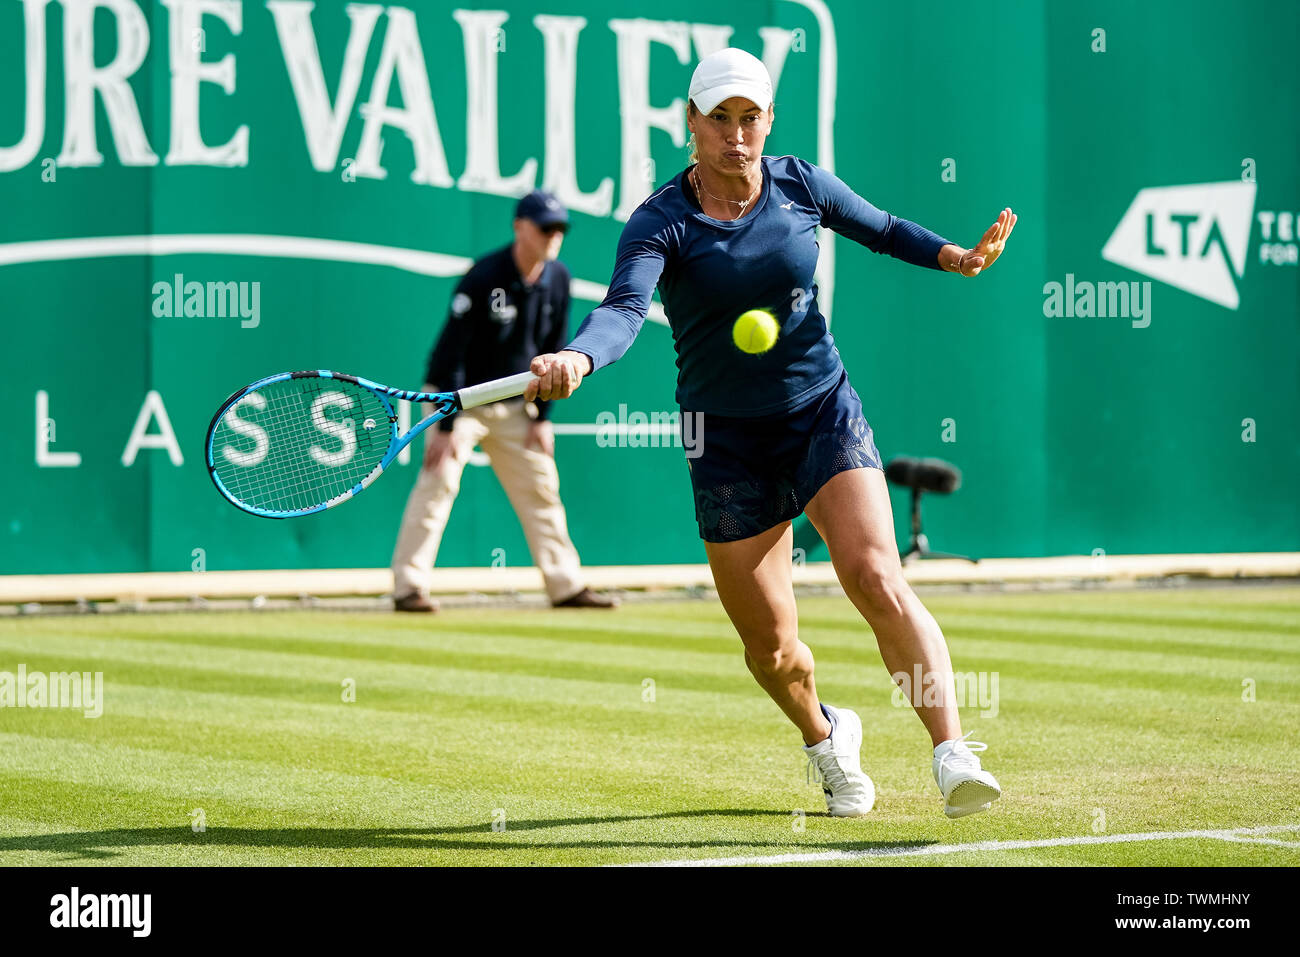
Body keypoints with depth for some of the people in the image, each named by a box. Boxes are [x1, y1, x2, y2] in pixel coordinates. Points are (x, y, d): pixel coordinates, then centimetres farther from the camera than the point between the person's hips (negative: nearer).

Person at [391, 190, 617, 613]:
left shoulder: (558, 280, -3)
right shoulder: (484, 278, -22)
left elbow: (553, 351, 7)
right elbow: (451, 352, -22)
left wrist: (542, 416, 2)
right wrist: (446, 426, -24)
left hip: (513, 404, 6)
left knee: (541, 486, 7)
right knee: (439, 481, -17)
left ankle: (566, 586, 15)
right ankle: (408, 589, -16)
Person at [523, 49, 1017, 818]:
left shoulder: (801, 185, -2)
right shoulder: (660, 223, -12)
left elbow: (884, 230, 17)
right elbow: (625, 308, -31)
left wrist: (954, 256, 0)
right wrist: (578, 358, -52)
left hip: (824, 413, 1)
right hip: (727, 438, -1)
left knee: (877, 579, -22)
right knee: (769, 645, 6)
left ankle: (954, 756, -28)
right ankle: (826, 738, 39)